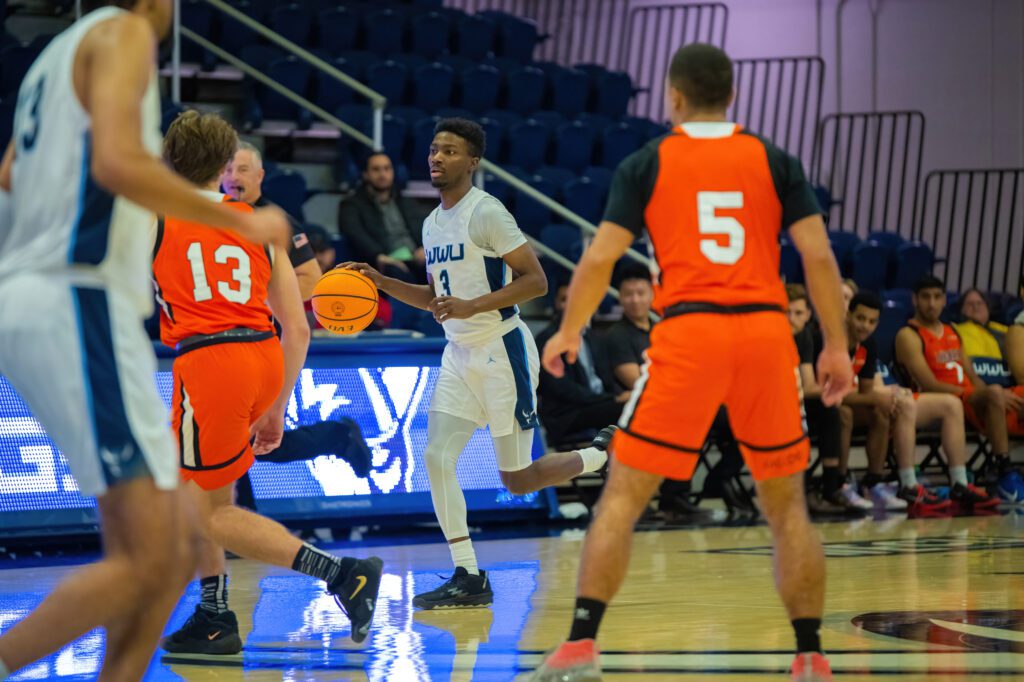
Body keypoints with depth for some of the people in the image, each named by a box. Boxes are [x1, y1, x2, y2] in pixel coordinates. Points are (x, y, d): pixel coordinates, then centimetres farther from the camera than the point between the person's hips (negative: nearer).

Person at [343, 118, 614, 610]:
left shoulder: (486, 213, -14)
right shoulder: (432, 223, 12)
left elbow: (536, 280, -18)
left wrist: (473, 306, -26)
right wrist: (382, 282, 8)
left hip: (501, 351, -8)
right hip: (459, 354, 8)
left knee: (518, 480, 1)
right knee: (436, 459, -7)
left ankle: (605, 456, 26)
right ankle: (468, 578, -2)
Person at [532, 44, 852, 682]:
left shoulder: (646, 164, 6)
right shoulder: (774, 160, 10)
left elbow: (599, 258, 2)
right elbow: (818, 255, 2)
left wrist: (569, 332, 16)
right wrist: (836, 346, 9)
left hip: (688, 332, -2)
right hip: (766, 330, 2)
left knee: (623, 495, 5)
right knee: (787, 504, 14)